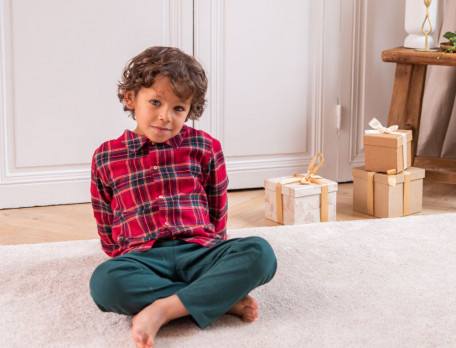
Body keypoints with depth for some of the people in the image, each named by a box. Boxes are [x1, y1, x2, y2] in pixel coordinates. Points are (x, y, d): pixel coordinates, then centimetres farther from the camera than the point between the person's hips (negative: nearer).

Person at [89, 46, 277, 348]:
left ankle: (162, 310, -33)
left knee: (259, 252, -29)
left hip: (199, 251, 1)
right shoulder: (106, 158, 11)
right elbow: (107, 231, 19)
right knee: (104, 281, -36)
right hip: (144, 257, 0)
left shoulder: (204, 148, 11)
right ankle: (225, 299, -29)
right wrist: (122, 256, 9)